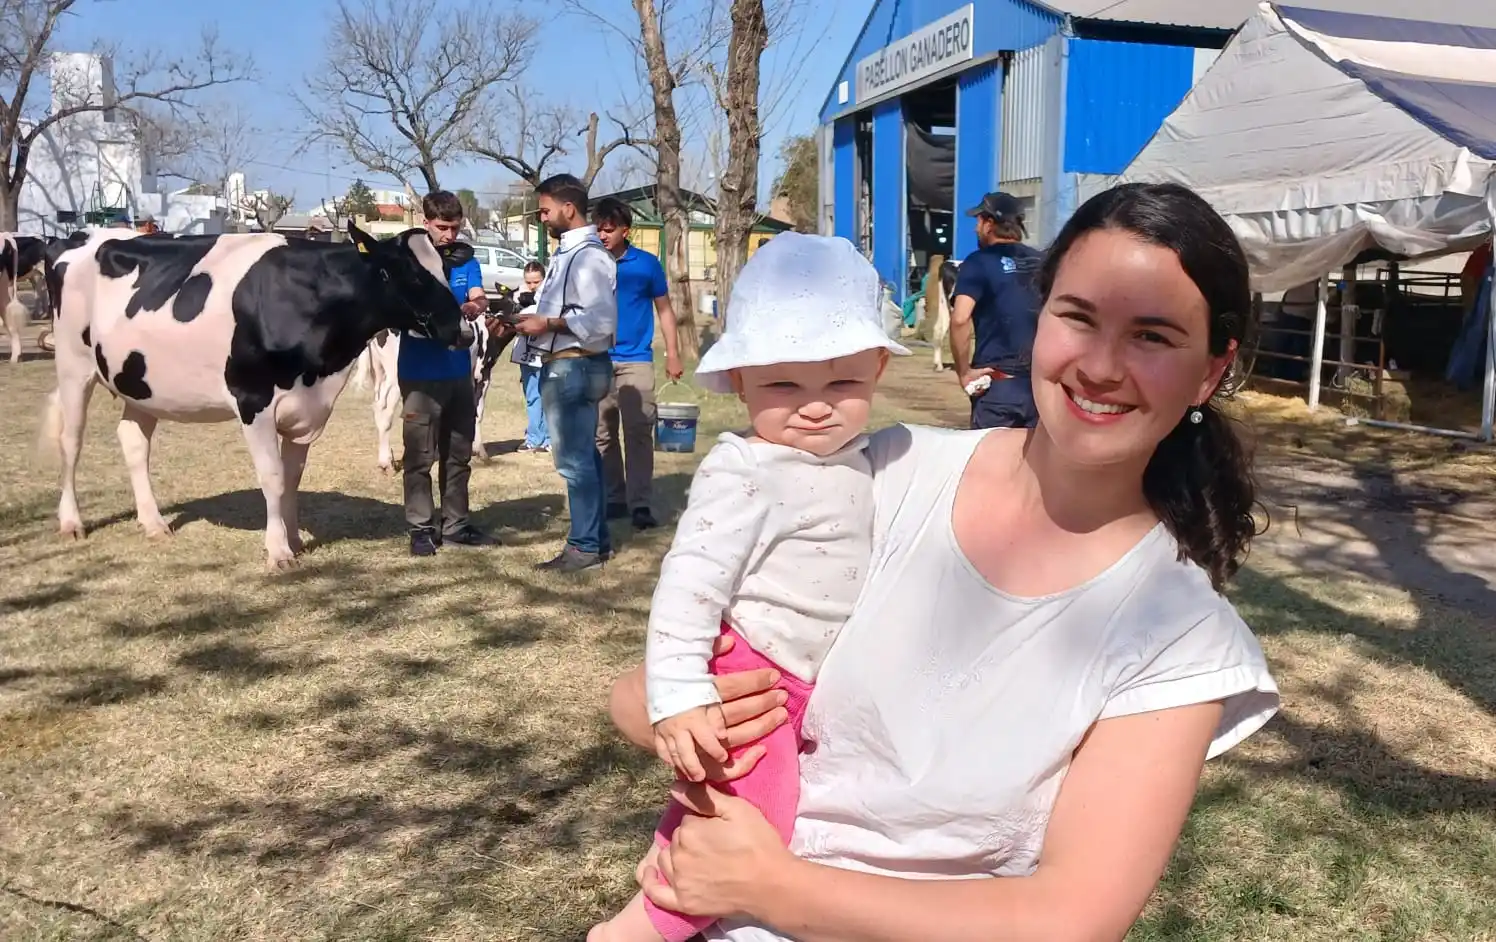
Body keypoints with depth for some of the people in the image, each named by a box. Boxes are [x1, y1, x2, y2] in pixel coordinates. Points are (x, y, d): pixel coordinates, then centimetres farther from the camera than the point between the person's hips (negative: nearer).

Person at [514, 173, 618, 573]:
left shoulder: (589, 256, -16)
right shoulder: (567, 254, 15)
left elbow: (602, 320, -24)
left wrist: (546, 324, -18)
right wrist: (530, 320, 7)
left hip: (573, 367, -10)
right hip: (564, 367, 10)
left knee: (575, 459, -4)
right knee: (584, 456, 15)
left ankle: (585, 546, 5)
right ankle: (597, 538, 24)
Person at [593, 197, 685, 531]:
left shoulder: (647, 264, 0)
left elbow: (664, 309, 8)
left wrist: (673, 354, 3)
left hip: (635, 359, -2)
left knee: (638, 431, -8)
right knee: (603, 433, 8)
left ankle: (640, 503, -6)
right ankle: (615, 498, 19)